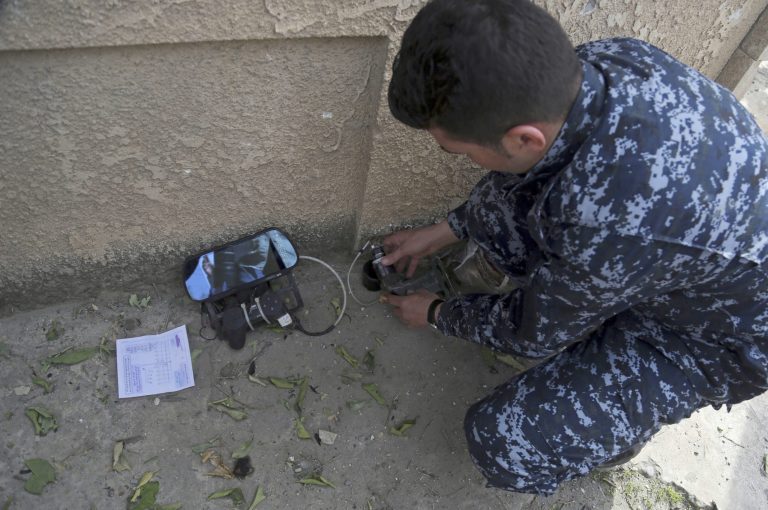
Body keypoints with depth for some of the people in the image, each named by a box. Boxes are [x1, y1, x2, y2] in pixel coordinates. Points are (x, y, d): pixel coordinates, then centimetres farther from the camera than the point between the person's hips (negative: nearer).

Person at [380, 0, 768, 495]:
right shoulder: (603, 59, -20)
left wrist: (437, 314, 0)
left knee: (506, 443, -19)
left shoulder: (608, 225, -42)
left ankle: (627, 415, 11)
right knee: (500, 204, -9)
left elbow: (534, 334, -19)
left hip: (716, 338, -6)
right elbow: (524, 171, 2)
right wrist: (443, 232, 8)